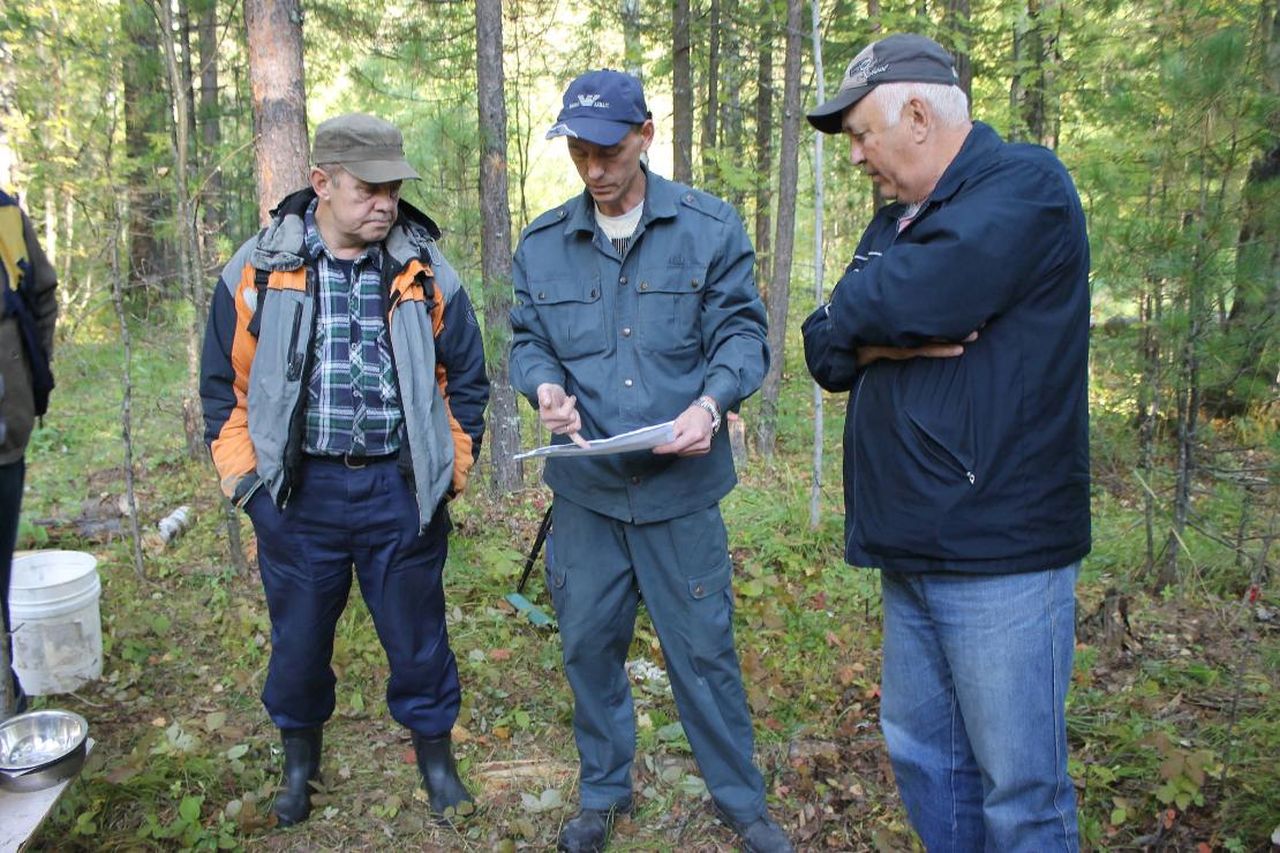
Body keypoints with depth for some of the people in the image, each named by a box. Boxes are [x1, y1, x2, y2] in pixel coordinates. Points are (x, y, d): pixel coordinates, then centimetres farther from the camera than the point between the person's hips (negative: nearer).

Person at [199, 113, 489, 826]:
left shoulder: (427, 271, 0)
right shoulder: (259, 269, -1)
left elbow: (465, 378, 8)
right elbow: (227, 381, 7)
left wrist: (454, 468, 5)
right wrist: (241, 473, 4)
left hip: (402, 489, 0)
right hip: (297, 492, 1)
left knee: (418, 634, 11)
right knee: (299, 638, 16)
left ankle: (436, 756, 34)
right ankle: (301, 761, 41)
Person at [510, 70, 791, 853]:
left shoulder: (710, 228, -4)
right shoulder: (542, 244, 5)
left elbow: (742, 333, -4)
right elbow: (527, 340, 10)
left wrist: (711, 403, -24)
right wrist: (544, 387, -13)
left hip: (683, 485, -3)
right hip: (585, 487, 3)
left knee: (703, 648, 8)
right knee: (589, 644, 15)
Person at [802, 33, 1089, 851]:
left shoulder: (1026, 184, -9)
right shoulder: (895, 221, 16)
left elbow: (913, 297, -25)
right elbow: (827, 352, 9)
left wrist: (858, 310, -4)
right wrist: (900, 339, -11)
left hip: (999, 555, -8)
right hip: (911, 550, 8)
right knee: (920, 754, 17)